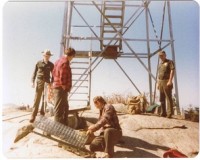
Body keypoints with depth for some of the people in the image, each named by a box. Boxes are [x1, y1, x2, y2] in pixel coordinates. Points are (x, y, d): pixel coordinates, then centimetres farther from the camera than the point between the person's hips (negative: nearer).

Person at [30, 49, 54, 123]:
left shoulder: (51, 65, 3)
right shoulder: (38, 63, 1)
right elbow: (34, 73, 4)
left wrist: (51, 82, -7)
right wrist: (32, 82, -5)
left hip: (47, 83, 1)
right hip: (39, 82, -1)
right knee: (37, 99, -4)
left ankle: (42, 111, 30)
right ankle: (33, 115, -3)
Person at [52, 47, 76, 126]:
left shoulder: (59, 61, 14)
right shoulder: (65, 62, -17)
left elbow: (54, 73, 17)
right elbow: (62, 77, -23)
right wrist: (65, 87, -12)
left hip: (57, 87, 10)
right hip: (61, 89, -10)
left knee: (65, 107, 20)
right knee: (59, 109, -3)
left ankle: (65, 125, 31)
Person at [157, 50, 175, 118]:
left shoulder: (170, 62, 1)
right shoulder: (160, 64, 22)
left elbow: (172, 71, -11)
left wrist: (170, 81, -20)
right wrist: (158, 83, 15)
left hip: (167, 82, -7)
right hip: (160, 82, 8)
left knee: (168, 97, -10)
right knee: (162, 99, 7)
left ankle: (169, 113, -10)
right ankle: (163, 113, 13)